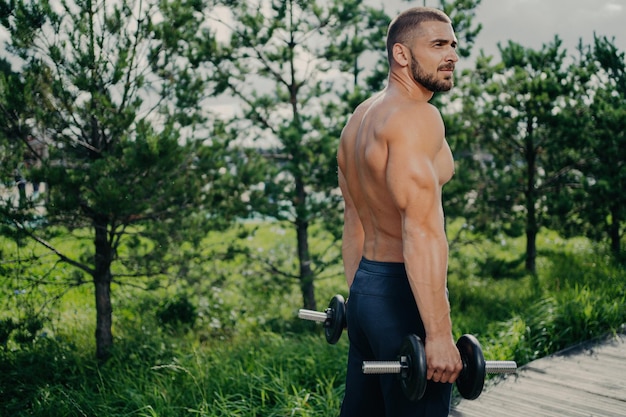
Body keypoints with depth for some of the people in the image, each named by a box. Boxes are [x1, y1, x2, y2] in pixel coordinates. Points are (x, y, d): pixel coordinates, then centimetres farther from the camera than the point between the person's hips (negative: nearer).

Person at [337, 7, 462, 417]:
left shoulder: (360, 118, 15)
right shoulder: (415, 116, -14)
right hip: (403, 294, -10)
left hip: (365, 288, 10)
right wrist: (439, 333, -24)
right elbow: (422, 231, -23)